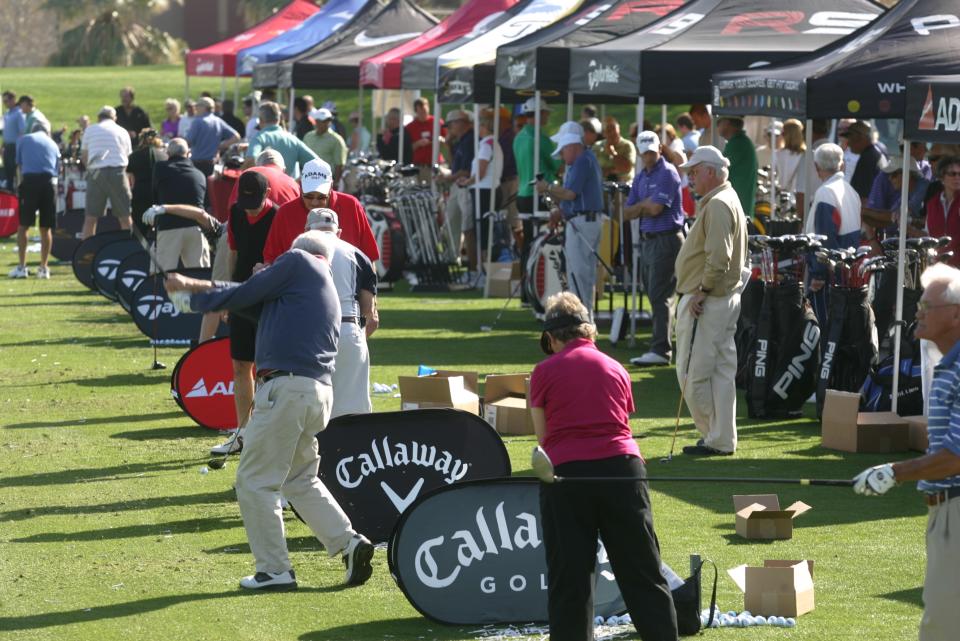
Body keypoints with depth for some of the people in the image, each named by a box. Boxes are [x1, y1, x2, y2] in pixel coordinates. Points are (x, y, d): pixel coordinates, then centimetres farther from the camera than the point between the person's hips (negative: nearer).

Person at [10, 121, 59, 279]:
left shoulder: (24, 140, 14)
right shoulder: (52, 144, 20)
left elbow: (19, 165, 15)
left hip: (30, 180, -2)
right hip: (49, 182, 2)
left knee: (23, 226, 5)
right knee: (46, 228, 9)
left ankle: (21, 267, 0)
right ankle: (43, 268, 10)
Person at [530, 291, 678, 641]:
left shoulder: (545, 372, 5)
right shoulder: (616, 369, 14)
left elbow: (543, 435, 8)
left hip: (566, 471, -2)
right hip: (622, 467, 2)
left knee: (569, 579, 2)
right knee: (643, 574, 7)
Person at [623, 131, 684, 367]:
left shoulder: (668, 173, -10)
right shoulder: (640, 177, 16)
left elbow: (656, 208, -18)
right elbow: (627, 213, 12)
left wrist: (641, 207, 0)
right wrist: (647, 206, -5)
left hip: (666, 239, -9)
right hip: (646, 240, 9)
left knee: (660, 297, -11)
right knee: (653, 295, 10)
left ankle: (661, 350, -13)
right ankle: (661, 346, 15)